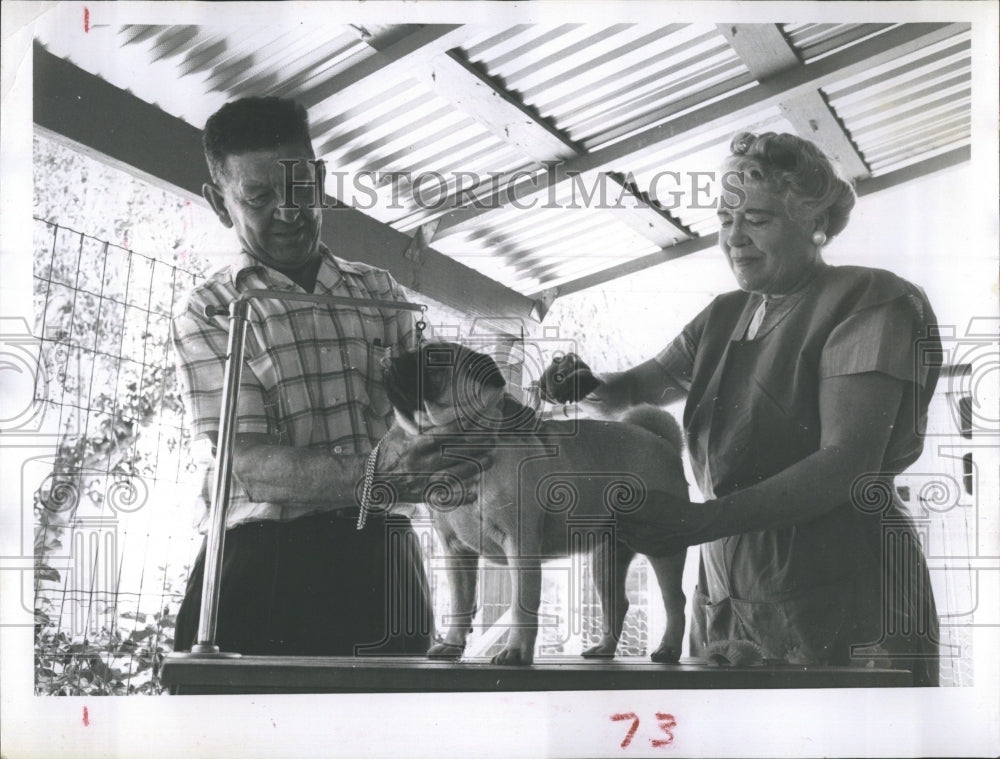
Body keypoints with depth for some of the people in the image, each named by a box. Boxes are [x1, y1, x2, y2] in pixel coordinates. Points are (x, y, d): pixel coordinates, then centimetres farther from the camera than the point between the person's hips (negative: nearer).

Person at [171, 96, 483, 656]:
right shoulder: (209, 314, 3)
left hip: (380, 555, 3)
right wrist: (375, 477, -25)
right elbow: (251, 464, -9)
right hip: (265, 562, -3)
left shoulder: (381, 292, 16)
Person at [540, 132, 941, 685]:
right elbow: (638, 388, 24)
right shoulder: (724, 317, 15)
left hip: (841, 600, -6)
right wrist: (585, 385, -1)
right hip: (726, 594, 6)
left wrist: (703, 521, -27)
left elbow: (849, 463, -18)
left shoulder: (863, 305, -7)